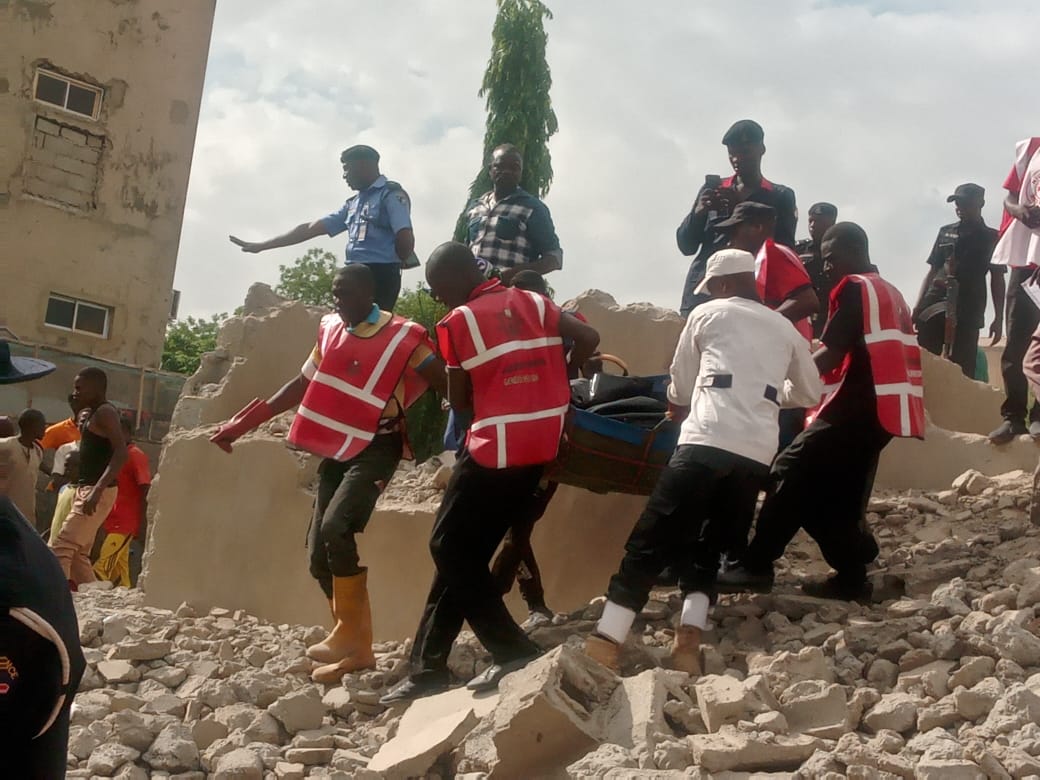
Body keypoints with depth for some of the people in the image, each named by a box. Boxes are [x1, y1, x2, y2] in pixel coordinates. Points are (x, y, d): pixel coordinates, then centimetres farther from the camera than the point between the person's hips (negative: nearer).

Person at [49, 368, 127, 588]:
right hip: (86, 489, 10)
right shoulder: (92, 413, 18)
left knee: (60, 548, -13)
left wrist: (97, 490, -31)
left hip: (98, 492, -10)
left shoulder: (105, 412, -11)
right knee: (78, 553, 11)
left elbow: (121, 452, -25)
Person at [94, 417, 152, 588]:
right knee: (119, 573, 9)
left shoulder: (136, 455, -8)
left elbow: (145, 492, -13)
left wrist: (143, 525, -18)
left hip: (125, 525, -9)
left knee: (102, 569, -16)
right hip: (112, 523, 9)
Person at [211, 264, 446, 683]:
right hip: (336, 450, 7)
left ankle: (348, 635, -15)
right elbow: (302, 385, 18)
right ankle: (356, 647, 12)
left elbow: (448, 386, -9)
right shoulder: (329, 330, 9)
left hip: (376, 448, -7)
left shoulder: (404, 338, -10)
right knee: (319, 554, 2)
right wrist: (242, 424, 18)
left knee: (336, 528, -28)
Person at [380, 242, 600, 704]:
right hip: (539, 447, 7)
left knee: (451, 549, 7)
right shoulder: (531, 302, 9)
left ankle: (511, 650, 2)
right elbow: (588, 339, 4)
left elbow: (458, 401, -2)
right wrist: (551, 382, 17)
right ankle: (428, 666, 18)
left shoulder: (459, 321, -6)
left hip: (495, 449, -7)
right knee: (465, 551, 13)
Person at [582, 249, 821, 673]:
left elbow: (680, 389, 19)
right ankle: (690, 636, -5)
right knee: (708, 547, 15)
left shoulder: (708, 314, 15)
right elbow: (809, 393, 33)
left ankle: (607, 640, -10)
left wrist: (680, 415, 40)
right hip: (758, 453, 4)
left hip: (707, 442, -4)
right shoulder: (784, 328, 24)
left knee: (652, 540, -3)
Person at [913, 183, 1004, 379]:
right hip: (935, 304, 3)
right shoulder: (945, 232, 19)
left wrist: (998, 318, -1)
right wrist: (918, 306, 9)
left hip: (968, 310, -2)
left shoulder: (991, 238, 11)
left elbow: (997, 279, 8)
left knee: (962, 369, -7)